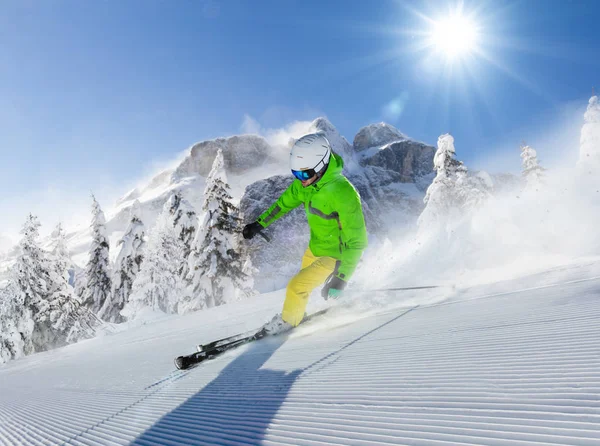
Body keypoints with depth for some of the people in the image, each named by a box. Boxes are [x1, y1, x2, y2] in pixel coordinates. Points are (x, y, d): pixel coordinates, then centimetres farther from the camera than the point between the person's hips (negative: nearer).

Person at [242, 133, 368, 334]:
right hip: (315, 247, 7)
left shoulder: (343, 193, -35)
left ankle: (288, 320, 25)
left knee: (297, 286, -5)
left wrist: (341, 278, -33)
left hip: (335, 255, -7)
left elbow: (357, 241, -31)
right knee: (304, 278, 25)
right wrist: (260, 223, 8)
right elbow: (285, 202, 7)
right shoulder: (305, 181, -12)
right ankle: (298, 314, 53)